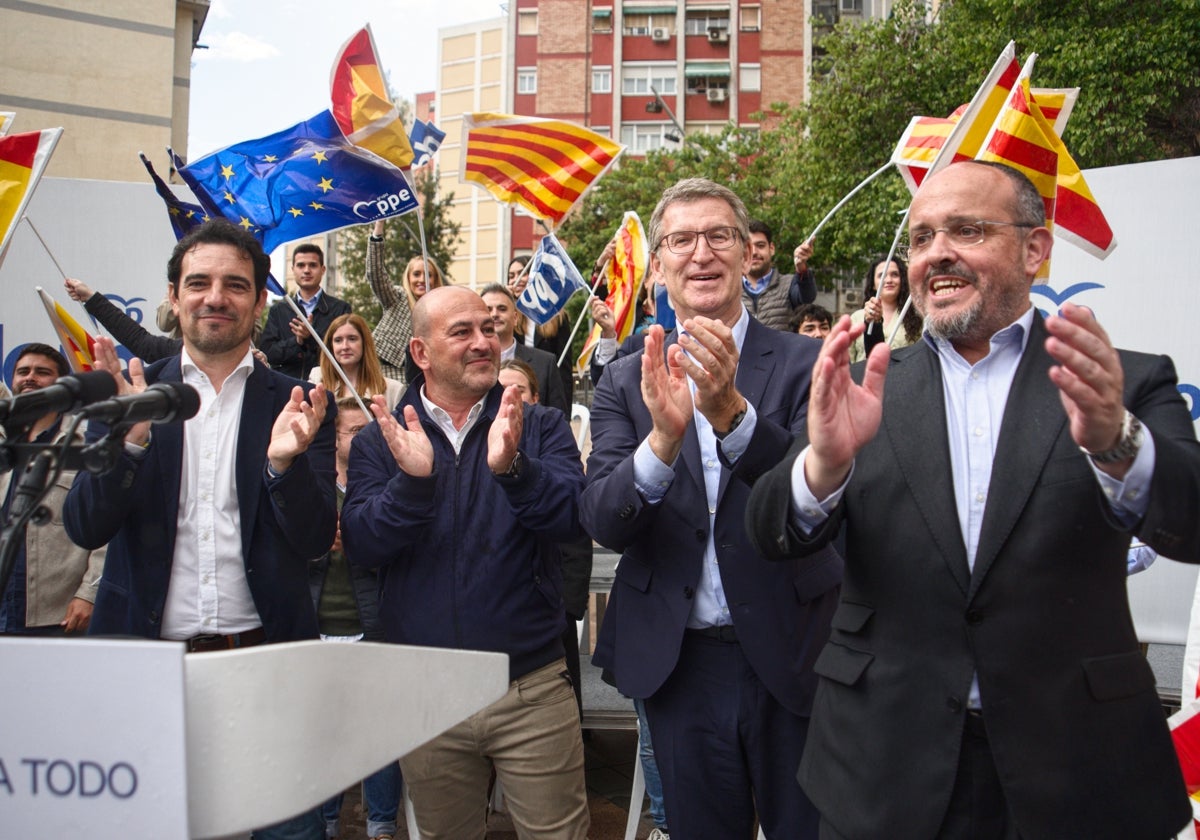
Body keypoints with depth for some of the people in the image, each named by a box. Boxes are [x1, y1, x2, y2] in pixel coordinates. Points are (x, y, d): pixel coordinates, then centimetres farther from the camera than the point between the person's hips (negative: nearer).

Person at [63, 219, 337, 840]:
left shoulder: (296, 407, 2)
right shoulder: (130, 394, 5)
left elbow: (316, 540, -4)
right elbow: (84, 528, -2)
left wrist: (284, 461, -23)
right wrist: (129, 438, -19)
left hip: (266, 652, -1)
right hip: (148, 658, 1)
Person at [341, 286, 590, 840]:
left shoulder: (540, 429, 2)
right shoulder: (381, 442, 3)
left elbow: (573, 517, -14)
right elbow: (362, 546, -9)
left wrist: (512, 467, -31)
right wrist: (412, 480, -26)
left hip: (533, 689, -1)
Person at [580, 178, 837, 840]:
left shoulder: (804, 363, -3)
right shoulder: (626, 382, 3)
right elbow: (602, 523, -9)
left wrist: (732, 413, -33)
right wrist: (663, 437, -28)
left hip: (791, 658, -2)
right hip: (681, 663, 2)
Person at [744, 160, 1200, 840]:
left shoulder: (1129, 385, 0)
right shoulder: (867, 391, 3)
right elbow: (778, 538, -7)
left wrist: (1115, 441, -35)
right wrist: (825, 459, -28)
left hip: (1074, 767, -1)